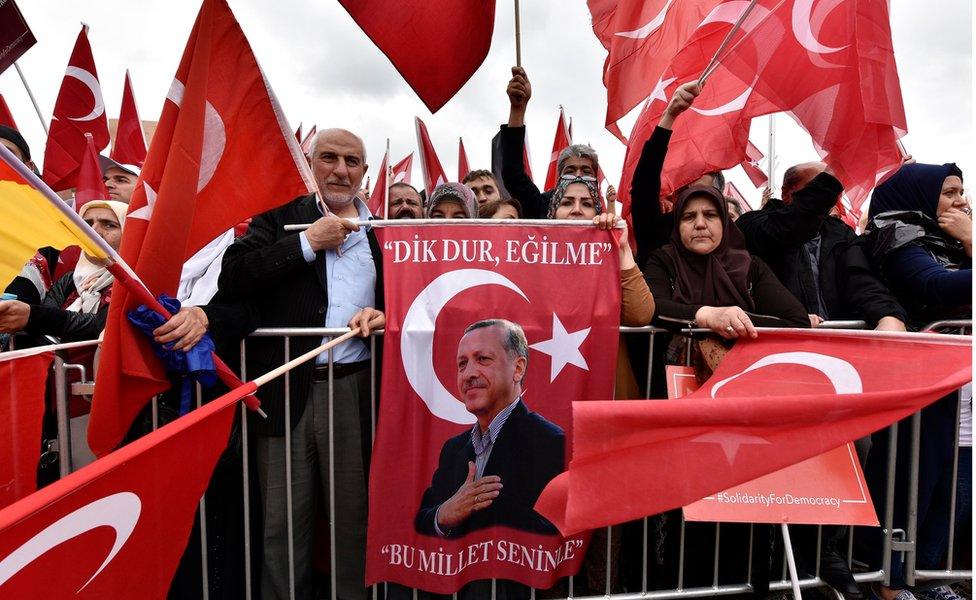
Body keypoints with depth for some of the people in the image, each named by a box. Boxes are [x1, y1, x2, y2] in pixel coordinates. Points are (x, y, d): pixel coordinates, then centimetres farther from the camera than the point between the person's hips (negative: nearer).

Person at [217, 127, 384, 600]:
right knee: (282, 522, 10)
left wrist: (384, 315, -11)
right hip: (286, 389, 0)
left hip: (357, 391, 1)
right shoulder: (278, 218, 7)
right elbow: (232, 281, -6)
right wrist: (308, 242, -8)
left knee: (355, 517, 12)